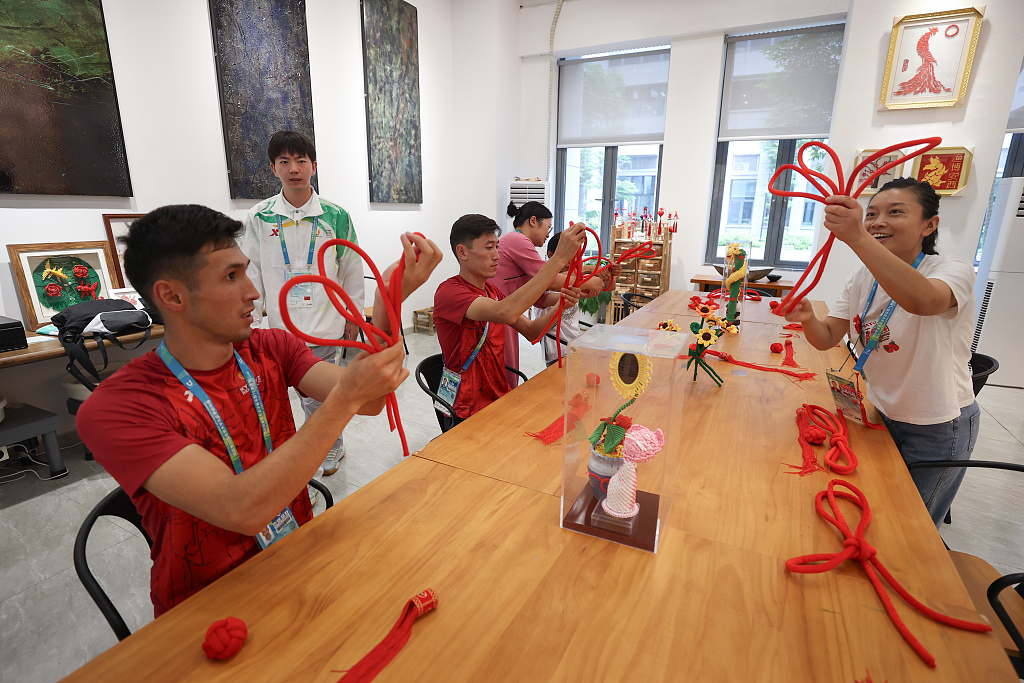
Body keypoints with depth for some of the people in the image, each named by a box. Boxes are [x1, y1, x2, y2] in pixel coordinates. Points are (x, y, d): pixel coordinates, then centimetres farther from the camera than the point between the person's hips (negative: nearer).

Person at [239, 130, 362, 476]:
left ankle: (332, 447, 31)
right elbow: (251, 274, 7)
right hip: (280, 327, 2)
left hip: (326, 325, -2)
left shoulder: (336, 216, -1)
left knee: (319, 399, 6)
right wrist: (249, 320, 5)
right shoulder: (259, 218, 2)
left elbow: (352, 270, 6)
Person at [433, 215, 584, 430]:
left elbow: (531, 330, 9)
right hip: (468, 415, -7)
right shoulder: (449, 291, -15)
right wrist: (559, 258, -31)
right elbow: (506, 313, -33)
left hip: (501, 400, 7)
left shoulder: (492, 291, 13)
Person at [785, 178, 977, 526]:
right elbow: (827, 338, -8)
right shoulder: (864, 278, -1)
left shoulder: (953, 270, -20)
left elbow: (922, 300, -45)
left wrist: (857, 237, -55)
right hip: (879, 414, 5)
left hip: (935, 429, -5)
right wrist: (808, 319, -32)